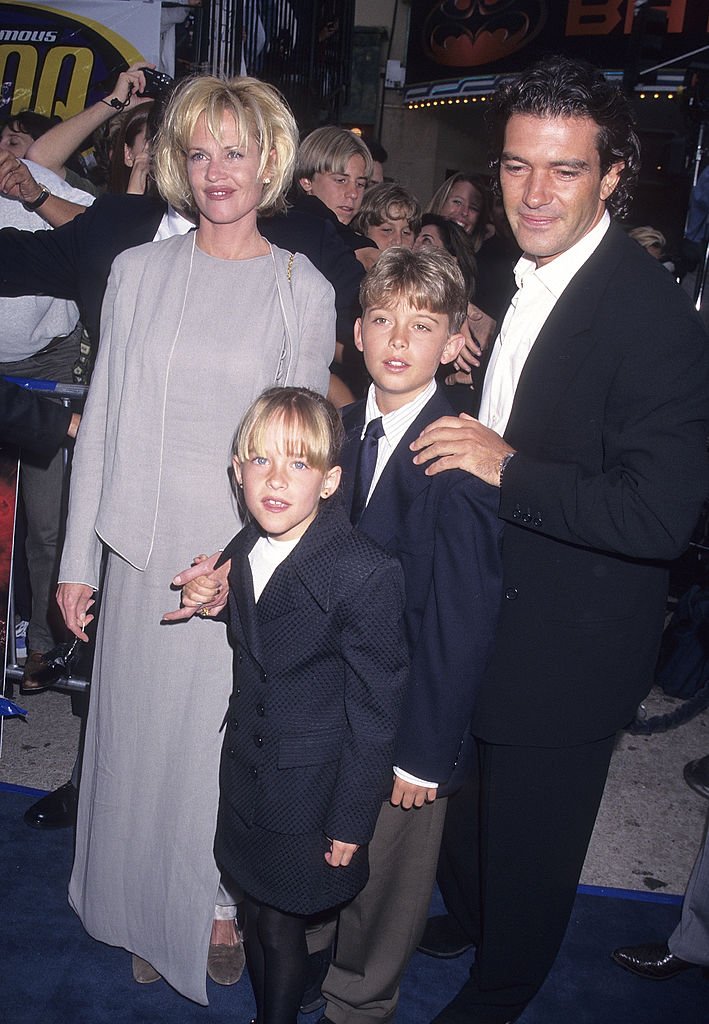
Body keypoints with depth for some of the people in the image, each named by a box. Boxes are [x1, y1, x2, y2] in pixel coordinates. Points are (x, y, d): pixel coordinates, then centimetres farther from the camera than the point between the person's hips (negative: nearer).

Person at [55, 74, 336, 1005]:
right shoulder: (138, 271, 5)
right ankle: (150, 914, 36)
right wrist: (79, 558, 4)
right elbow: (103, 417, 5)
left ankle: (221, 903, 35)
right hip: (141, 553, 3)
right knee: (138, 735, 13)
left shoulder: (303, 290, -1)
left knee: (220, 737, 9)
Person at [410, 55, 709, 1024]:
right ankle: (460, 916, 57)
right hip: (479, 615, 8)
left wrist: (510, 469, -29)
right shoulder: (514, 279, 3)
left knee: (530, 840, 15)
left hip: (566, 649, -8)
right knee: (460, 797, 28)